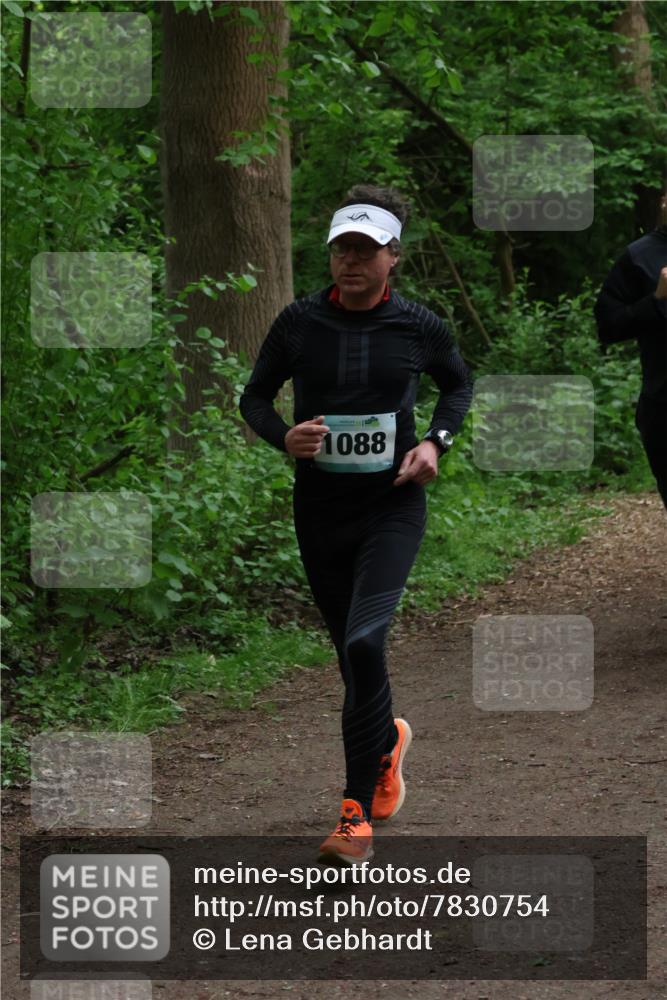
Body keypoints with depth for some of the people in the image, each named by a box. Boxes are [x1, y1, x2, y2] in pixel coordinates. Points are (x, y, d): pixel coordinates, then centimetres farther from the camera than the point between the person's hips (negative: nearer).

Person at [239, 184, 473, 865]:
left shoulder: (418, 328, -4)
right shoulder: (299, 323, -3)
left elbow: (458, 383, 16)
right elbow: (254, 397, 8)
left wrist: (436, 441, -1)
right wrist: (284, 437, -13)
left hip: (392, 507, -3)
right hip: (319, 508, 3)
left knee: (364, 641, -21)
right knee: (350, 649, 13)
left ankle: (358, 812, -14)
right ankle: (388, 739, 48)